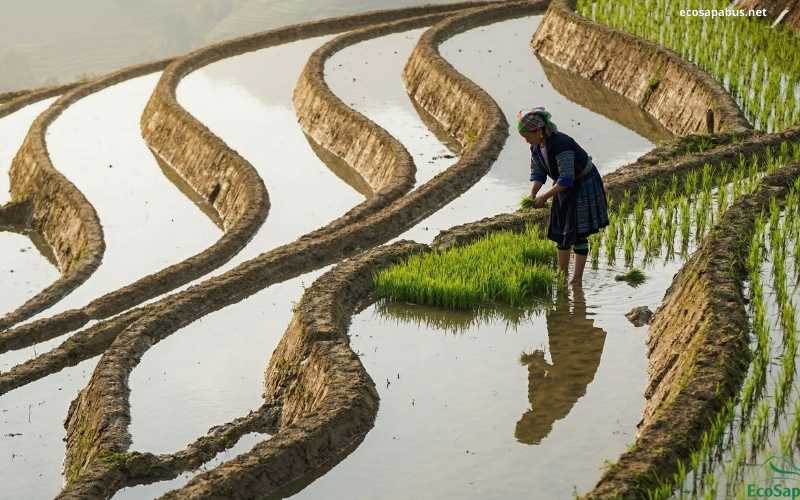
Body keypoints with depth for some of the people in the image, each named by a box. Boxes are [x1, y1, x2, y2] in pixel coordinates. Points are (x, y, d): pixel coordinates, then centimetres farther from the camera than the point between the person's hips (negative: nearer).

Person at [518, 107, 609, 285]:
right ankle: (562, 275, 21)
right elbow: (538, 173, 1)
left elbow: (566, 179, -34)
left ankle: (577, 279, -4)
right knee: (561, 230, 11)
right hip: (565, 188, 8)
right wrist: (532, 194, -15)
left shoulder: (561, 145, -33)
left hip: (584, 186, -8)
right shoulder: (536, 147, -7)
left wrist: (545, 197, -30)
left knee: (578, 233, -7)